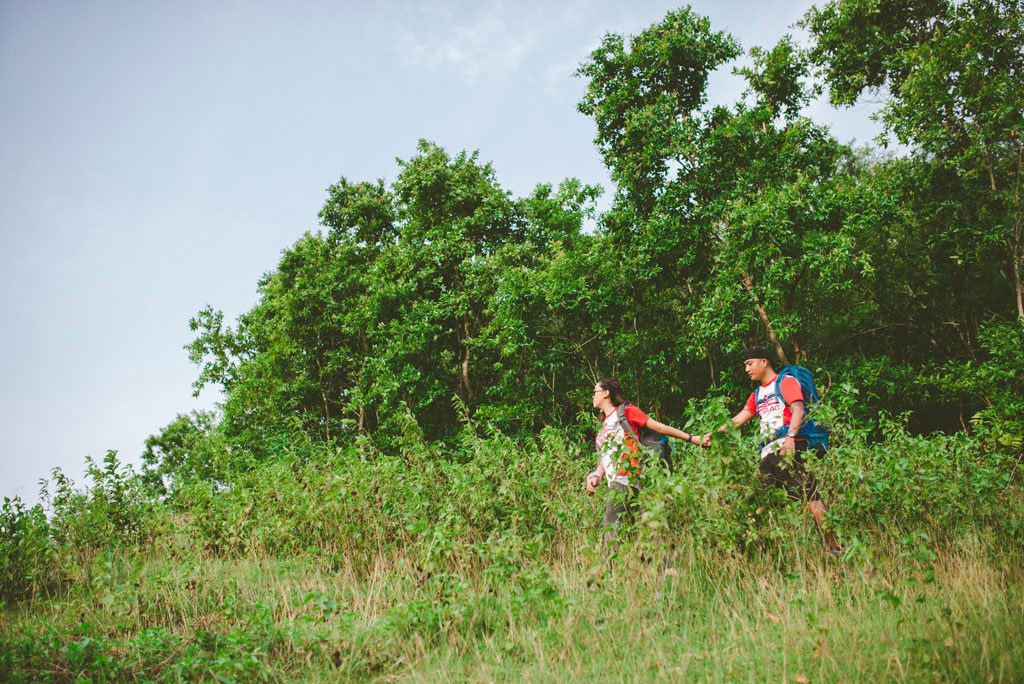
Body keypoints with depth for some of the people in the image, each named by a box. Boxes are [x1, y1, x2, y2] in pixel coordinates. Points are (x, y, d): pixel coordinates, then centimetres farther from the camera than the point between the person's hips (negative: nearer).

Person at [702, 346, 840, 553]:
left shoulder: (786, 381, 3)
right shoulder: (757, 394, 26)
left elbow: (798, 409, -11)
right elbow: (739, 419, 24)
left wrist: (790, 437, -25)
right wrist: (713, 434, 14)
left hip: (789, 448, -8)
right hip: (768, 453, 8)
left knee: (809, 495, -14)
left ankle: (833, 546, -13)